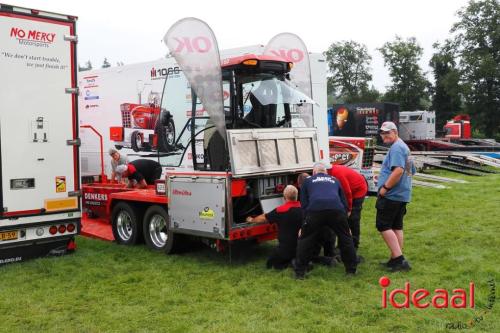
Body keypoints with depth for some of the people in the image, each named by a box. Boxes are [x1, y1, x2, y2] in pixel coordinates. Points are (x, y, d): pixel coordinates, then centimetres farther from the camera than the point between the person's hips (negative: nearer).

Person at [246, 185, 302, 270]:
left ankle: (294, 262, -5)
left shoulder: (280, 210, -17)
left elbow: (264, 218, -1)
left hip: (286, 248, -6)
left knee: (270, 263, 14)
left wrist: (252, 220, 19)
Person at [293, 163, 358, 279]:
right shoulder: (334, 180, 36)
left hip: (315, 210, -2)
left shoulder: (308, 181, 30)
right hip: (337, 210, 2)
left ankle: (299, 272, 17)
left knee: (305, 240, 14)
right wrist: (344, 215, 44)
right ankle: (351, 268, 29)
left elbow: (304, 204, 24)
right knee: (345, 238, 22)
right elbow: (344, 202, 36)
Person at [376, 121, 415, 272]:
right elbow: (411, 171, 26)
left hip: (391, 195, -10)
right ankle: (396, 259, 18)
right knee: (396, 226, 13)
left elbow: (398, 170, -28)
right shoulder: (403, 147, 19)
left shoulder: (396, 147, -14)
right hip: (402, 195, 10)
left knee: (383, 226, -7)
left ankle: (398, 259, -10)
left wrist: (385, 187, -20)